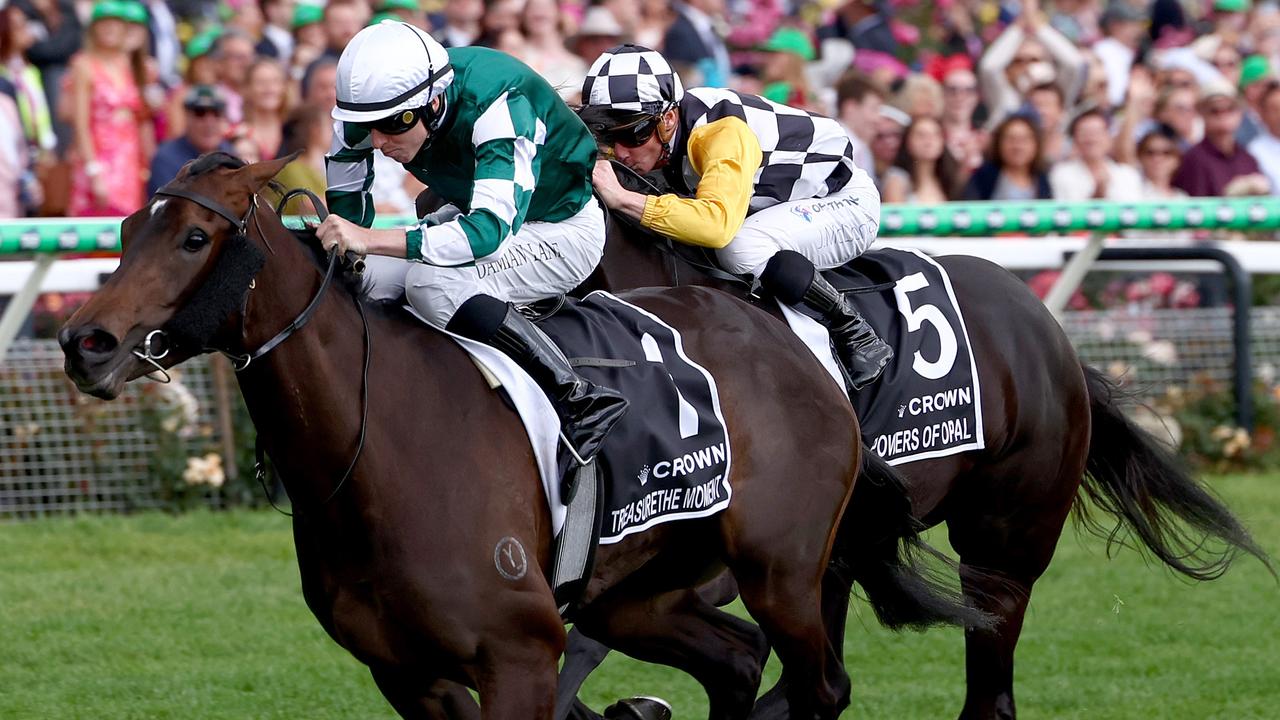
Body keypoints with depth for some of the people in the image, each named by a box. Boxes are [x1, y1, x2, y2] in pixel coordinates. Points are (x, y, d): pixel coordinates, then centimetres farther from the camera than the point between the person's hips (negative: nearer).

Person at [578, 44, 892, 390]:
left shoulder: (723, 131, -35)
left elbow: (718, 222, -50)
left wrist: (623, 199, -51)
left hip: (847, 202, -9)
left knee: (741, 248, -35)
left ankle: (858, 337, -16)